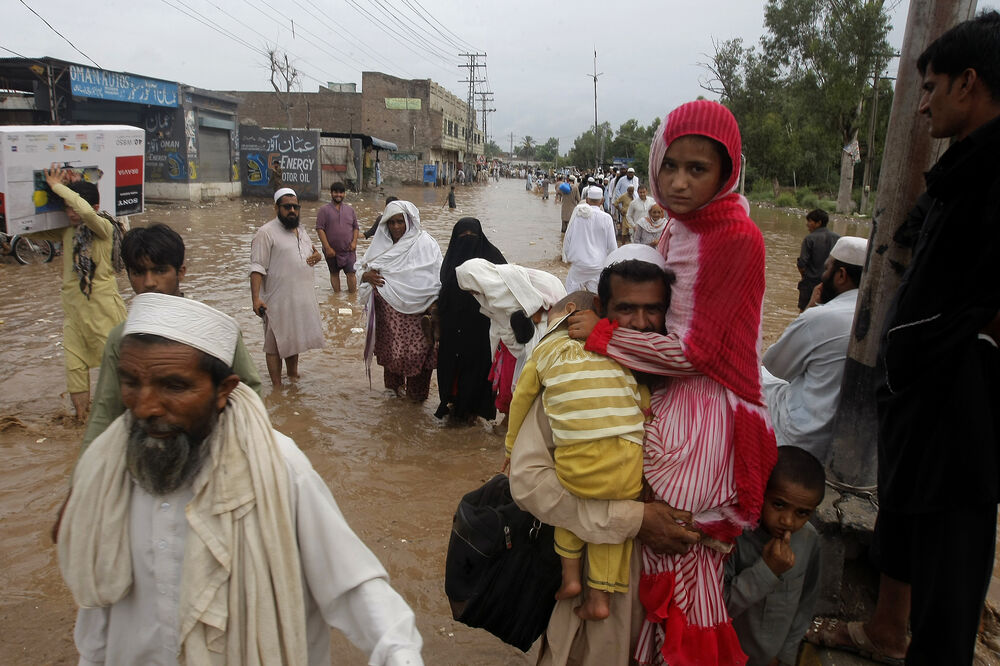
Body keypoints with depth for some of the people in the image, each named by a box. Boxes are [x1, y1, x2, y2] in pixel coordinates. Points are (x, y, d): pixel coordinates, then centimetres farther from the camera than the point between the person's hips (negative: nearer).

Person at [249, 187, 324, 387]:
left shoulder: (301, 231, 14)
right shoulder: (266, 233, -10)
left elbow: (311, 253, 28)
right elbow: (257, 268, -15)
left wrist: (317, 256, 2)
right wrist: (256, 298, -24)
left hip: (301, 299, 7)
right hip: (278, 301, -7)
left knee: (294, 339, 20)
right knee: (275, 344, 1)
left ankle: (293, 375, 36)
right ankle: (277, 387, 9)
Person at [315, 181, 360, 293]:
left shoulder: (350, 209, 8)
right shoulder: (324, 210, -3)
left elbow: (355, 227, 12)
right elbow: (320, 229, -8)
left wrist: (354, 242, -4)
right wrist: (327, 247, -14)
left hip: (348, 250, 1)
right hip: (332, 250, -1)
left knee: (351, 272, -4)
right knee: (334, 273, 12)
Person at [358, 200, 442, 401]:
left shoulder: (424, 243, -9)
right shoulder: (381, 243, 7)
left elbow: (436, 279, -13)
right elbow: (362, 267, 14)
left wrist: (434, 308, -23)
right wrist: (367, 275, -10)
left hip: (414, 312, -5)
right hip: (388, 313, 5)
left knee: (415, 352, 0)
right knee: (389, 350, 15)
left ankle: (417, 393, 20)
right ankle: (394, 386, 37)